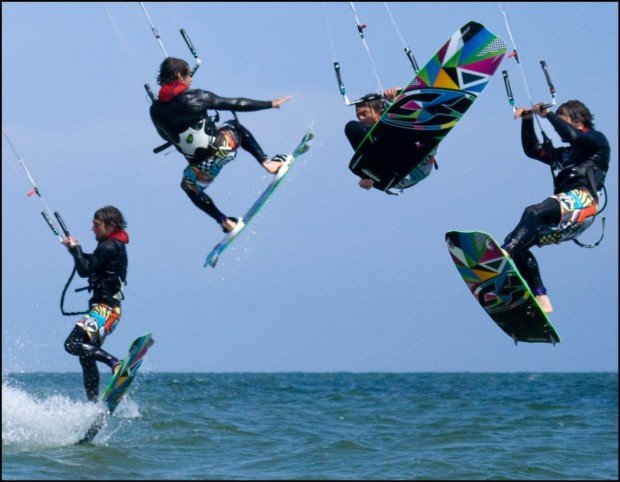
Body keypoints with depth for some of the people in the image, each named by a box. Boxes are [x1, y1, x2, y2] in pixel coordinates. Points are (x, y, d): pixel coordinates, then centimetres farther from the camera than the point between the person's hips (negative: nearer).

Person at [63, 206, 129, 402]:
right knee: (87, 358, 15)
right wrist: (74, 249, 22)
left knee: (73, 344, -23)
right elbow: (93, 263, 31)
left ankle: (115, 363, -32)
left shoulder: (109, 247, -14)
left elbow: (85, 270, -16)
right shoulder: (114, 245, 17)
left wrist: (75, 248, -3)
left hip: (105, 309, -11)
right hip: (104, 308, 11)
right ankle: (94, 403, 15)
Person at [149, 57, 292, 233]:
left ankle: (225, 221, 30)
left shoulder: (156, 111, -9)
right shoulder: (195, 97, -18)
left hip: (202, 168, 1)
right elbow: (235, 104, -11)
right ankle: (267, 163, 26)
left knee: (190, 187, 35)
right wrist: (270, 104, 0)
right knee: (234, 125, 32)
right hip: (224, 147, -1)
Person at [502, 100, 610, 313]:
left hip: (581, 201, -9)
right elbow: (532, 149, 39)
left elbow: (571, 134, -6)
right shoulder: (564, 154, 37)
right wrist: (527, 120, 28)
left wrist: (548, 114, 3)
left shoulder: (597, 140, 14)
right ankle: (542, 301, -15)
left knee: (533, 212, -33)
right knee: (518, 244, -4)